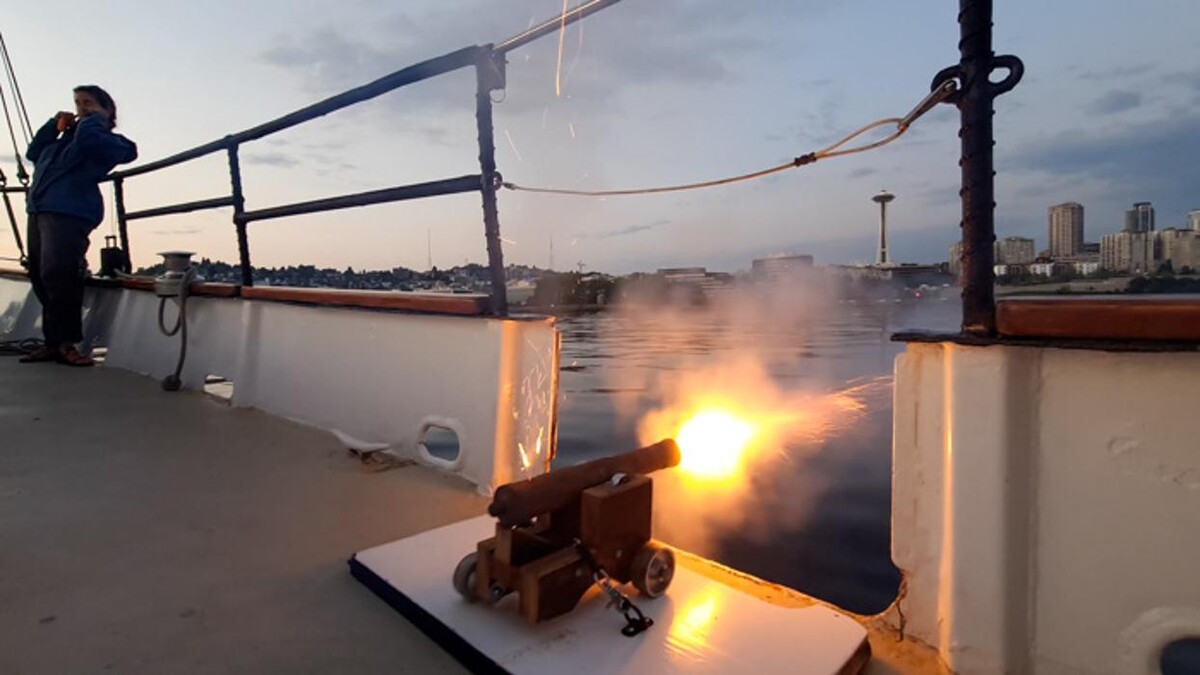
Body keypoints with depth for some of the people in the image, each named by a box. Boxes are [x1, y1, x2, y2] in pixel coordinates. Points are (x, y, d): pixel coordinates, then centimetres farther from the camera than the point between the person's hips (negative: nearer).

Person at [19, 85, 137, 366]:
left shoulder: (109, 141, 3)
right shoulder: (66, 136, 30)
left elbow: (86, 140, -18)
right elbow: (33, 153, 32)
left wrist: (96, 118, 1)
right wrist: (54, 126, 21)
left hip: (70, 213, -9)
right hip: (39, 210, 9)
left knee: (56, 275, -21)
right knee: (41, 278, 6)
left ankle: (64, 343, -17)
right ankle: (54, 341, 9)